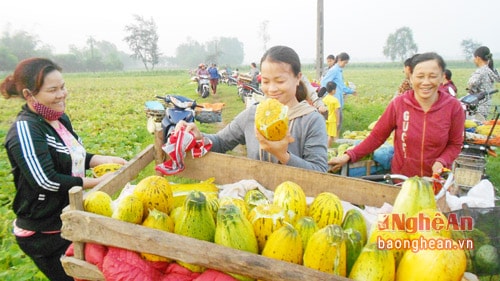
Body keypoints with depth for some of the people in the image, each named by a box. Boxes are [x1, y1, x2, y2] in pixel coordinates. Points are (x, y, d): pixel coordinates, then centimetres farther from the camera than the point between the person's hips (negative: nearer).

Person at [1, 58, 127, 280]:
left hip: (70, 222, 8)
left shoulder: (61, 118, 2)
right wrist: (97, 182, -21)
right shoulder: (25, 130, -23)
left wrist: (105, 160, -3)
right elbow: (46, 181, -28)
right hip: (43, 234, -8)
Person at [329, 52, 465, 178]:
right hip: (400, 180, 0)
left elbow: (455, 144, 1)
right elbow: (377, 136, -7)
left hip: (437, 181, 1)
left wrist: (441, 162, -18)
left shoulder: (453, 107, -10)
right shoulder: (398, 104, -12)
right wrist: (348, 156, -14)